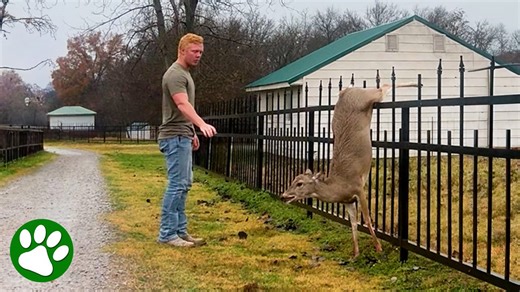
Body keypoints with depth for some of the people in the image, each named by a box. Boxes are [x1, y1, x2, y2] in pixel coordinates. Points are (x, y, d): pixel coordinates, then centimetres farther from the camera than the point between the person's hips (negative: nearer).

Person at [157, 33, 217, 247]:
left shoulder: (185, 73, 17)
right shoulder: (175, 74, -16)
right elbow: (182, 104, -31)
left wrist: (192, 132, 26)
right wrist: (202, 124, -46)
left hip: (183, 137, 11)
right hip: (175, 137, -11)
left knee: (184, 184, 12)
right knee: (176, 185, -10)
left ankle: (180, 230, 17)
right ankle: (167, 233, -5)